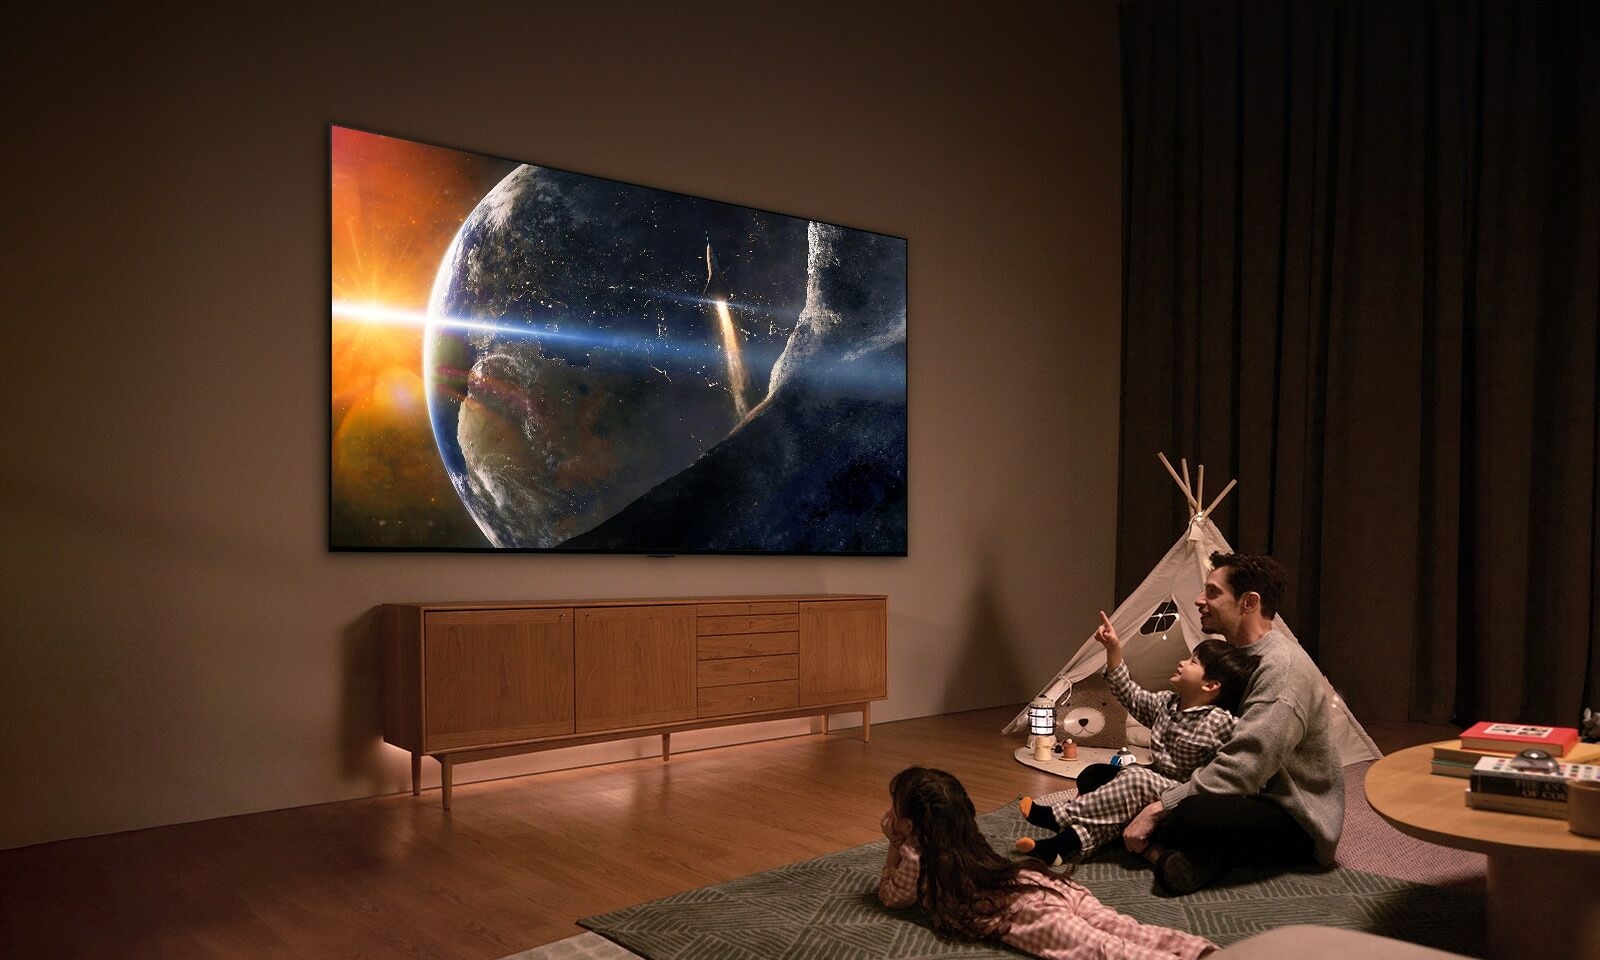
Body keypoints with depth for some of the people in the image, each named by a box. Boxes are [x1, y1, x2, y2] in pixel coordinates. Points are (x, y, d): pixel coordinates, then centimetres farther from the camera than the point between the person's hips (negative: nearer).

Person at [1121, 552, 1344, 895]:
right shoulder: (1238, 658, 14)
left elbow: (1242, 769, -28)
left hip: (1297, 821, -10)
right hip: (1254, 799, 10)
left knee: (1182, 814, -40)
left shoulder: (1283, 667, -20)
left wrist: (1158, 809, -26)